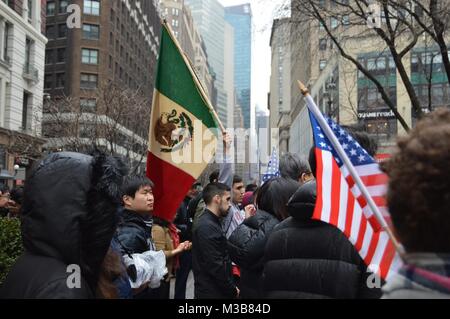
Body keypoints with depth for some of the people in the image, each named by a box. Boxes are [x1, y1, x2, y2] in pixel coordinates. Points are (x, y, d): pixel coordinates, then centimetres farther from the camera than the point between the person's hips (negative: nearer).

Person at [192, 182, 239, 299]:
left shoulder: (212, 223, 11)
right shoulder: (207, 226, -20)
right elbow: (215, 266, -22)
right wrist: (232, 290, -13)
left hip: (218, 290, 9)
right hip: (212, 292, -9)